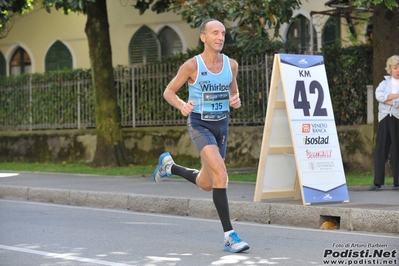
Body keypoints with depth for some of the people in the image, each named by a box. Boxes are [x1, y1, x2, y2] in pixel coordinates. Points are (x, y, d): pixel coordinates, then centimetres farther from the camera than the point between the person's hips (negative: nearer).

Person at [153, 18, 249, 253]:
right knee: (221, 174, -25)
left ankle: (169, 166, 44)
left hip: (222, 124, 6)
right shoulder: (192, 65, -11)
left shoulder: (231, 64, 1)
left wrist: (236, 101, -7)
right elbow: (169, 91, -2)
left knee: (206, 184, 15)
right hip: (199, 124, -6)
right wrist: (182, 105, -22)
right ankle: (229, 235, -22)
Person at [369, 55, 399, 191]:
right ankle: (377, 182, 1)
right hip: (385, 119, 3)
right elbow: (378, 95, -5)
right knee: (380, 150, -1)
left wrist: (387, 100, -5)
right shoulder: (385, 82, 14)